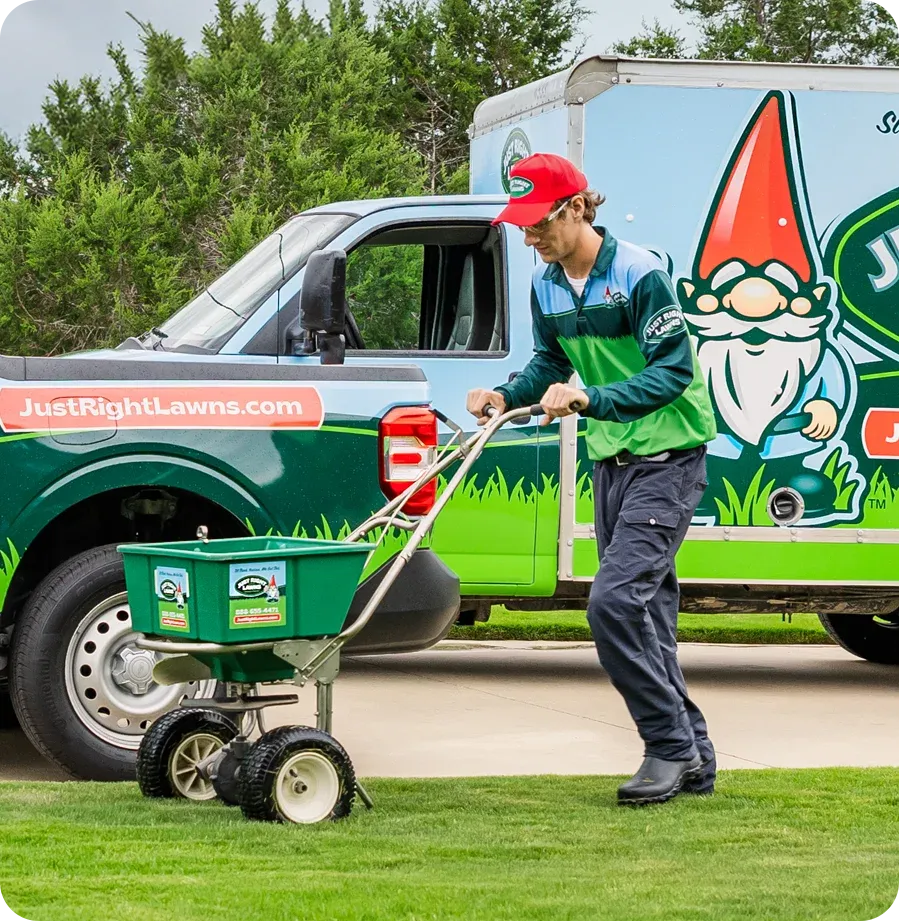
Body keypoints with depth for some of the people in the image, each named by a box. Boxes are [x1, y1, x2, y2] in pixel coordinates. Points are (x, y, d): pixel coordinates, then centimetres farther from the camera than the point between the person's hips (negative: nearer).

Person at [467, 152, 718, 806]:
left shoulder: (639, 275, -18)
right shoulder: (546, 286, 6)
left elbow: (674, 370, -22)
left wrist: (591, 399, -33)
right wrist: (507, 396, -3)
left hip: (668, 458, -8)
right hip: (611, 459, 8)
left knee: (614, 599, -19)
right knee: (646, 610, 9)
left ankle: (670, 746, -9)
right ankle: (693, 758, 17)